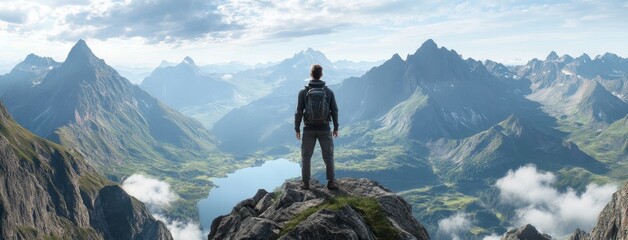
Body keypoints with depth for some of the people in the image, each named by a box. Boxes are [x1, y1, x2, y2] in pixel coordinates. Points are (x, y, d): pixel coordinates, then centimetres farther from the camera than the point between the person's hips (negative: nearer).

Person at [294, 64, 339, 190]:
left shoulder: (303, 92, -6)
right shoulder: (328, 91, -3)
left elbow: (299, 112, -5)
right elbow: (334, 111, 0)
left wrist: (297, 129, 4)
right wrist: (336, 127, 10)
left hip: (309, 129, 0)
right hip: (325, 129, 1)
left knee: (306, 156, 11)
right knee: (328, 156, 10)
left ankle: (306, 183, 14)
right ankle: (330, 182, 10)